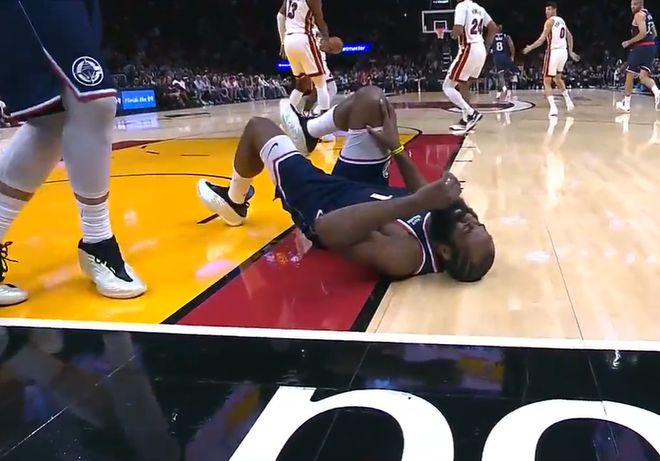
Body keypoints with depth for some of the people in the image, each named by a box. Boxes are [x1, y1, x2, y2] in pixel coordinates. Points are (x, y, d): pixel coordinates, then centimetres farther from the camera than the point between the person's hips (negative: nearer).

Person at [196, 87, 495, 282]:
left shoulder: (405, 255, -45)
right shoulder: (453, 218, -23)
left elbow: (327, 228, -54)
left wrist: (415, 203, -56)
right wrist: (395, 147, 2)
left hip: (319, 198, -6)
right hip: (363, 187, 6)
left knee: (259, 127, 6)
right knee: (370, 99, 5)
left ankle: (235, 202, 38)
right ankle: (308, 131, 36)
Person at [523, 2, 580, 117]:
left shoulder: (550, 21, -8)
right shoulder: (562, 21, 18)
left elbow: (543, 38, -18)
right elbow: (570, 37, 24)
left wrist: (530, 47, -11)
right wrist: (570, 52, 31)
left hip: (553, 52, -8)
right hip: (563, 52, 8)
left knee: (547, 82, -2)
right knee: (558, 78, 28)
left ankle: (553, 108, -15)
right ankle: (568, 101, 22)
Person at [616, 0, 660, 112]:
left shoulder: (639, 15, -9)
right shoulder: (648, 14, 20)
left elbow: (643, 33, -20)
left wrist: (629, 42, -13)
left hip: (640, 48, -8)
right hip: (651, 47, 8)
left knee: (630, 74, 5)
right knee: (644, 76, 0)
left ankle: (626, 103, 12)